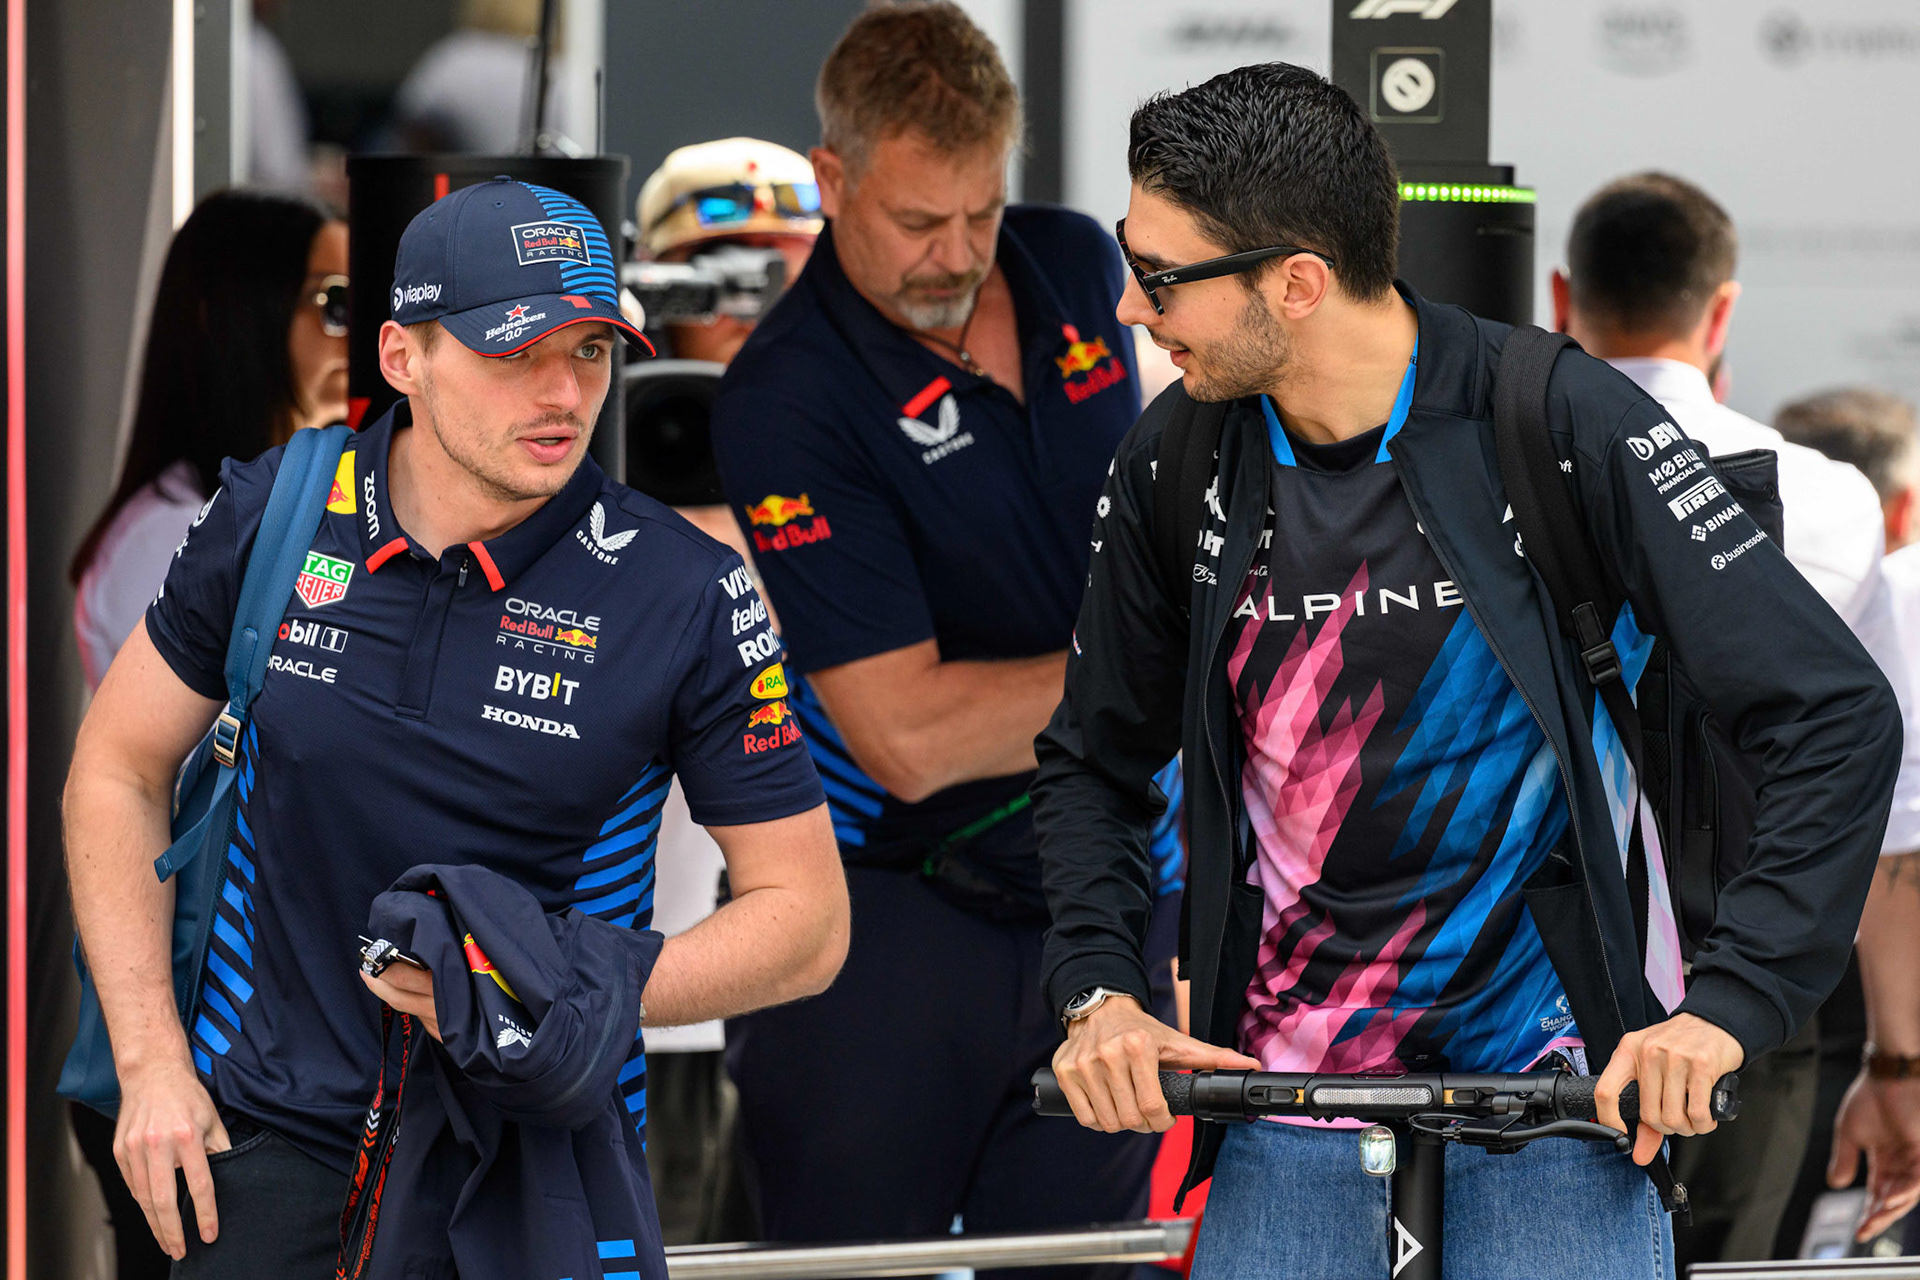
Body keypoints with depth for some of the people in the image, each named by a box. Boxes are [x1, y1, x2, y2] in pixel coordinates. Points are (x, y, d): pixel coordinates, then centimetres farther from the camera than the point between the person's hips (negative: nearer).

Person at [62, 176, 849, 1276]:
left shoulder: (688, 596, -10)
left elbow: (806, 919, -6)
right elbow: (120, 770, 10)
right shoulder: (274, 515, -3)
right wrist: (152, 1065, 2)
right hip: (275, 1137, 2)